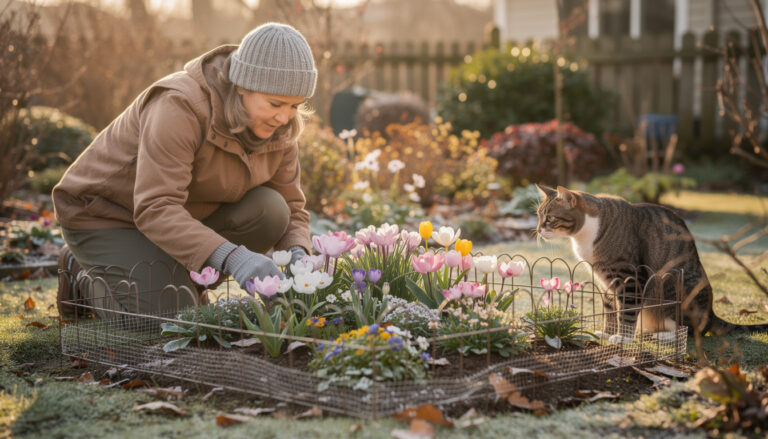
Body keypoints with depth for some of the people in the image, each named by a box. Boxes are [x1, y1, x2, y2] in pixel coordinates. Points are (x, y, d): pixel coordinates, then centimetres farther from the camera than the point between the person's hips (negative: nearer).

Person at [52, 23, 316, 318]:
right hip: (106, 215, -6)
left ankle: (182, 284, 2)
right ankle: (84, 275, 5)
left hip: (186, 215, 7)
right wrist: (230, 257, -52)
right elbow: (155, 210, -39)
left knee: (268, 210, -19)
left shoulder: (278, 128, -11)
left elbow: (290, 208, -4)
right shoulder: (180, 107, -32)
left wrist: (298, 255, -27)